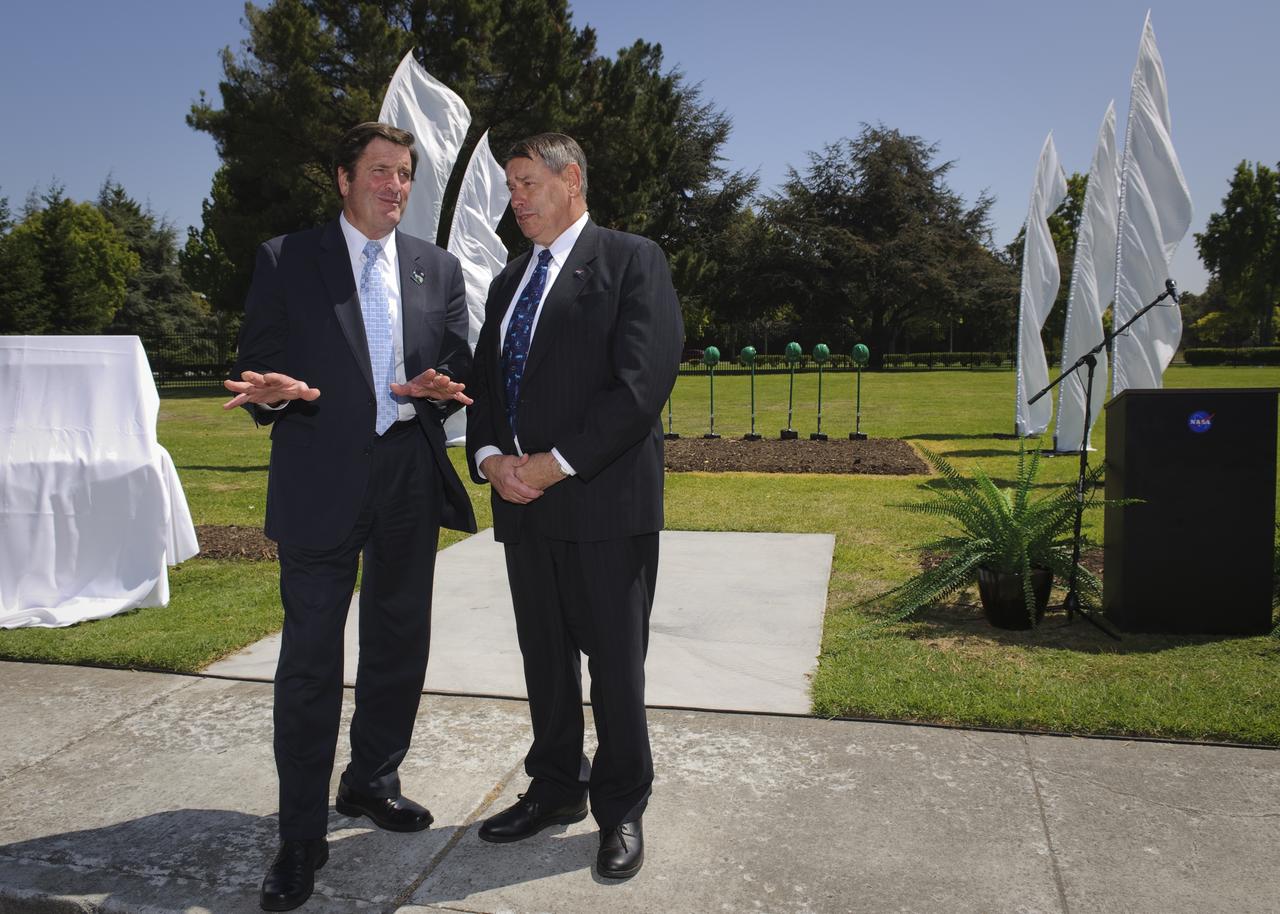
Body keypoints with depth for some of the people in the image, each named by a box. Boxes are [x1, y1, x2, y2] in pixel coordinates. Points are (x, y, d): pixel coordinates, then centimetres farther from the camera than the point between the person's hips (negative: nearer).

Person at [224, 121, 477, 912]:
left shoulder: (438, 268, 10)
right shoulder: (286, 260, 2)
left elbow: (462, 369, 10)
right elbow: (257, 366, 1)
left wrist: (437, 389, -13)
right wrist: (272, 393, -22)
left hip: (411, 482, 4)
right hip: (320, 483, -4)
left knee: (399, 642, 15)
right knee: (311, 658, -2)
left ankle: (372, 780, 36)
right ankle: (302, 837, 11)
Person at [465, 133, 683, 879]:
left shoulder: (632, 261, -3)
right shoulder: (509, 283, 19)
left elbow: (642, 382, -14)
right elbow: (486, 382, 18)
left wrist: (556, 464, -16)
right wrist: (490, 456, -3)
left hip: (604, 498, -6)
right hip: (524, 503, 7)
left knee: (615, 661, 4)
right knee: (544, 655, 14)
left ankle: (622, 809, 20)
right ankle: (556, 789, 30)